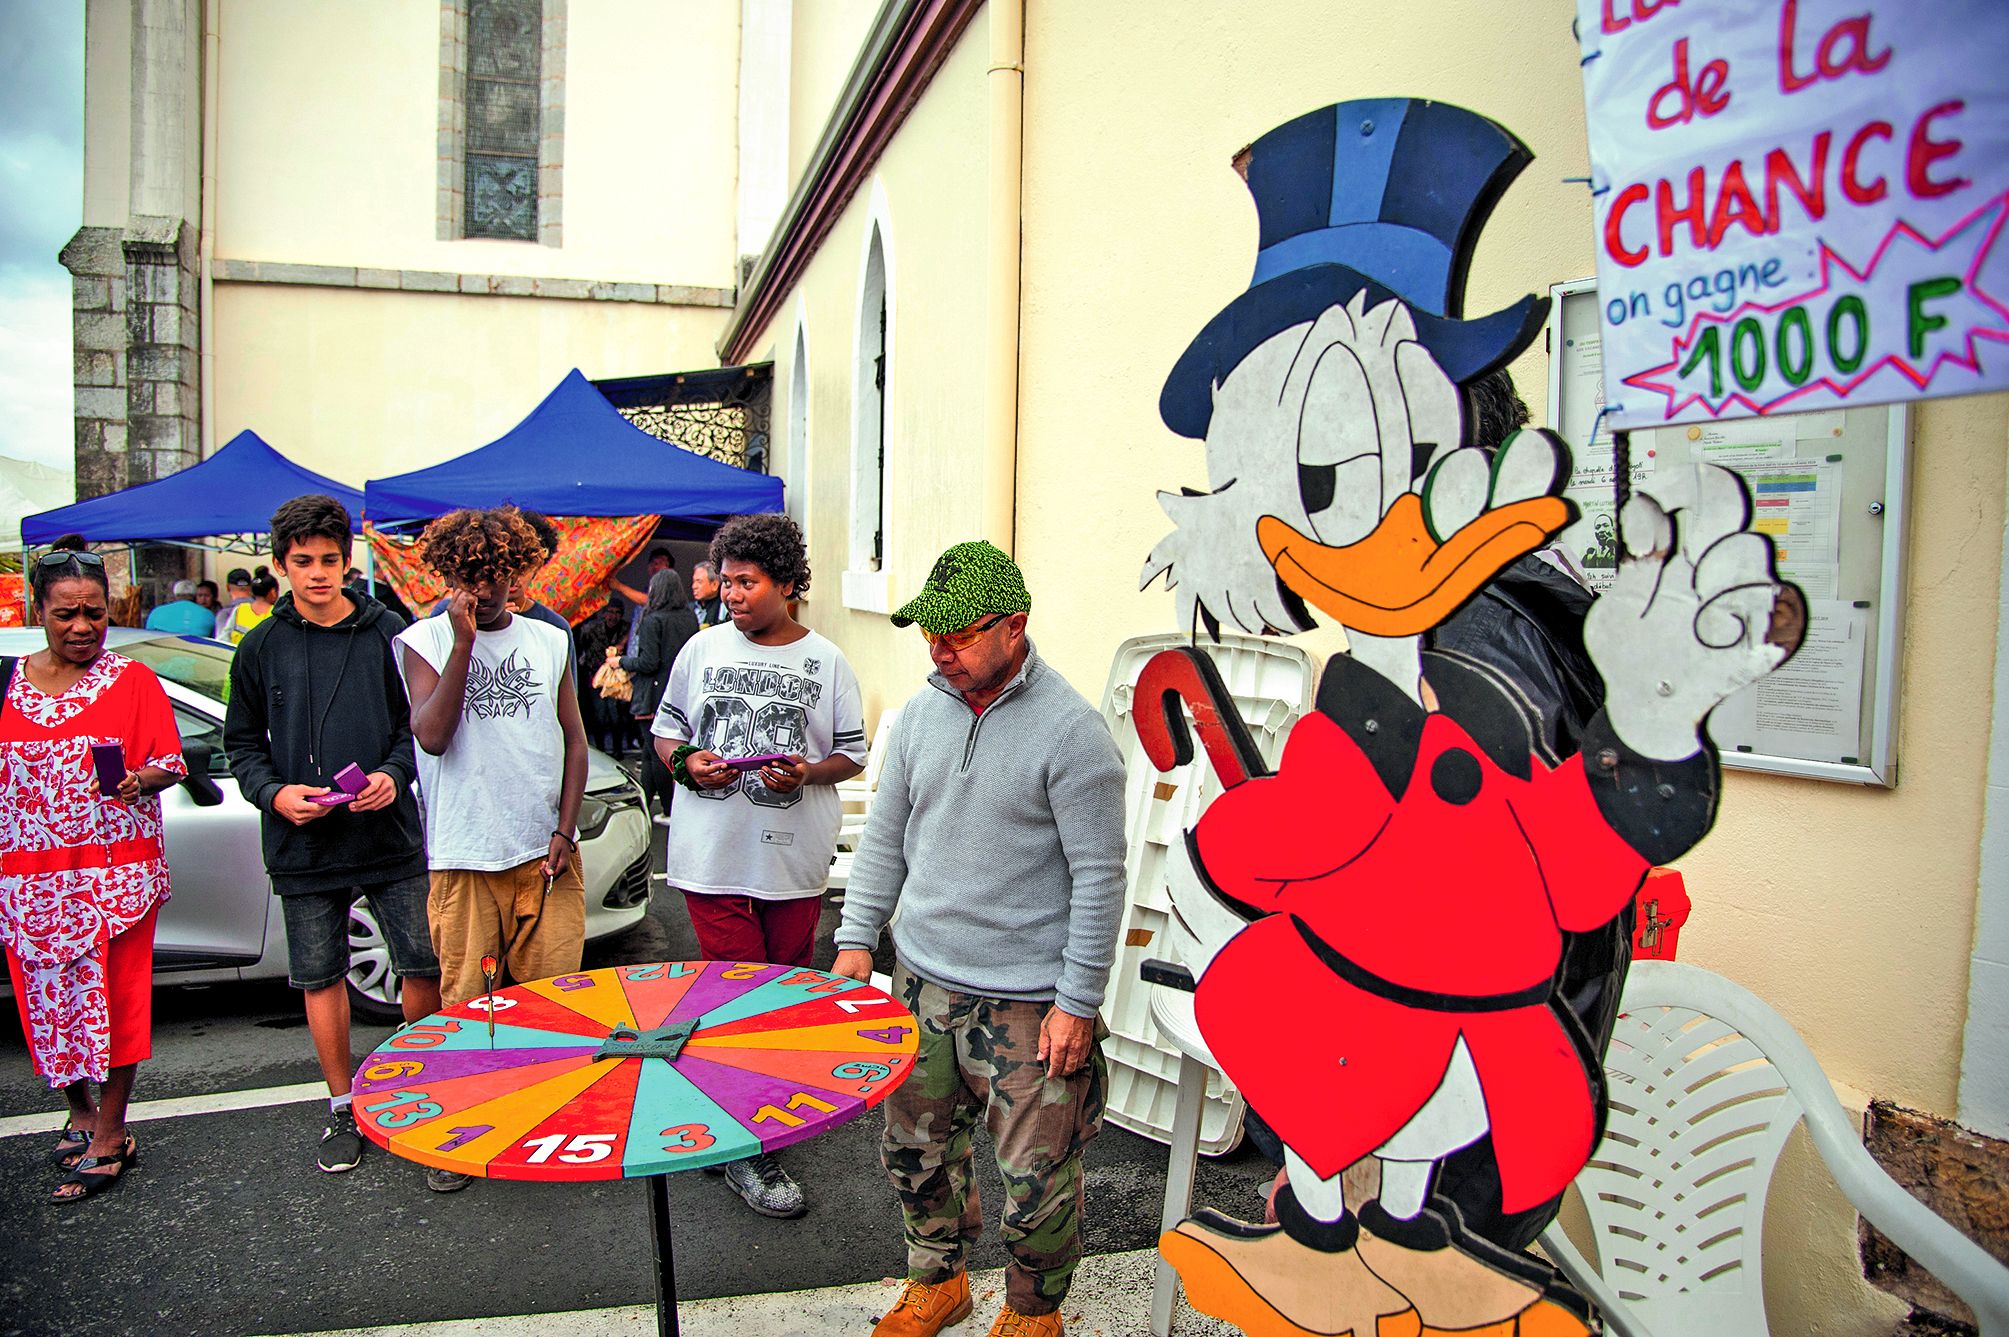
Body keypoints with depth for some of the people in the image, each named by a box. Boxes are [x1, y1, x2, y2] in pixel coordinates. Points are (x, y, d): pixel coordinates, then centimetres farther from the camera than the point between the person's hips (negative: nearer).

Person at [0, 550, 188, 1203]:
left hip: (116, 872, -3)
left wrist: (139, 781, -21)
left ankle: (109, 1138, 8)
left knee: (112, 997, -3)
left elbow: (168, 764, 0)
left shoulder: (133, 680, 0)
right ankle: (79, 1111, 32)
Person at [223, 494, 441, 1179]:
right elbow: (242, 742, 10)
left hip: (391, 836, -1)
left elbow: (419, 722, 5)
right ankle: (344, 1108, 26)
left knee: (425, 966, 1)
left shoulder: (388, 631, 1)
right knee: (320, 977, 10)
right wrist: (274, 792, -8)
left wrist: (393, 774, -12)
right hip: (304, 845, 2)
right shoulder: (262, 647, 5)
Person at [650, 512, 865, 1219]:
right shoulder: (702, 649, 7)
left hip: (794, 858, 1)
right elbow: (665, 732, 14)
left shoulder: (826, 661, 3)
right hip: (712, 856, 0)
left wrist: (806, 773, -13)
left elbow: (853, 754, 7)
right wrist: (687, 762, -8)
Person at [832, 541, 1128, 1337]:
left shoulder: (1070, 730, -15)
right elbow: (885, 835, 13)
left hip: (1027, 999, -5)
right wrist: (857, 937, 9)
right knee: (915, 1150, 18)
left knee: (1036, 1176, 6)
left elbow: (1099, 877, -13)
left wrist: (1078, 1004, -13)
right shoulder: (922, 713, 4)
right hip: (920, 980, 6)